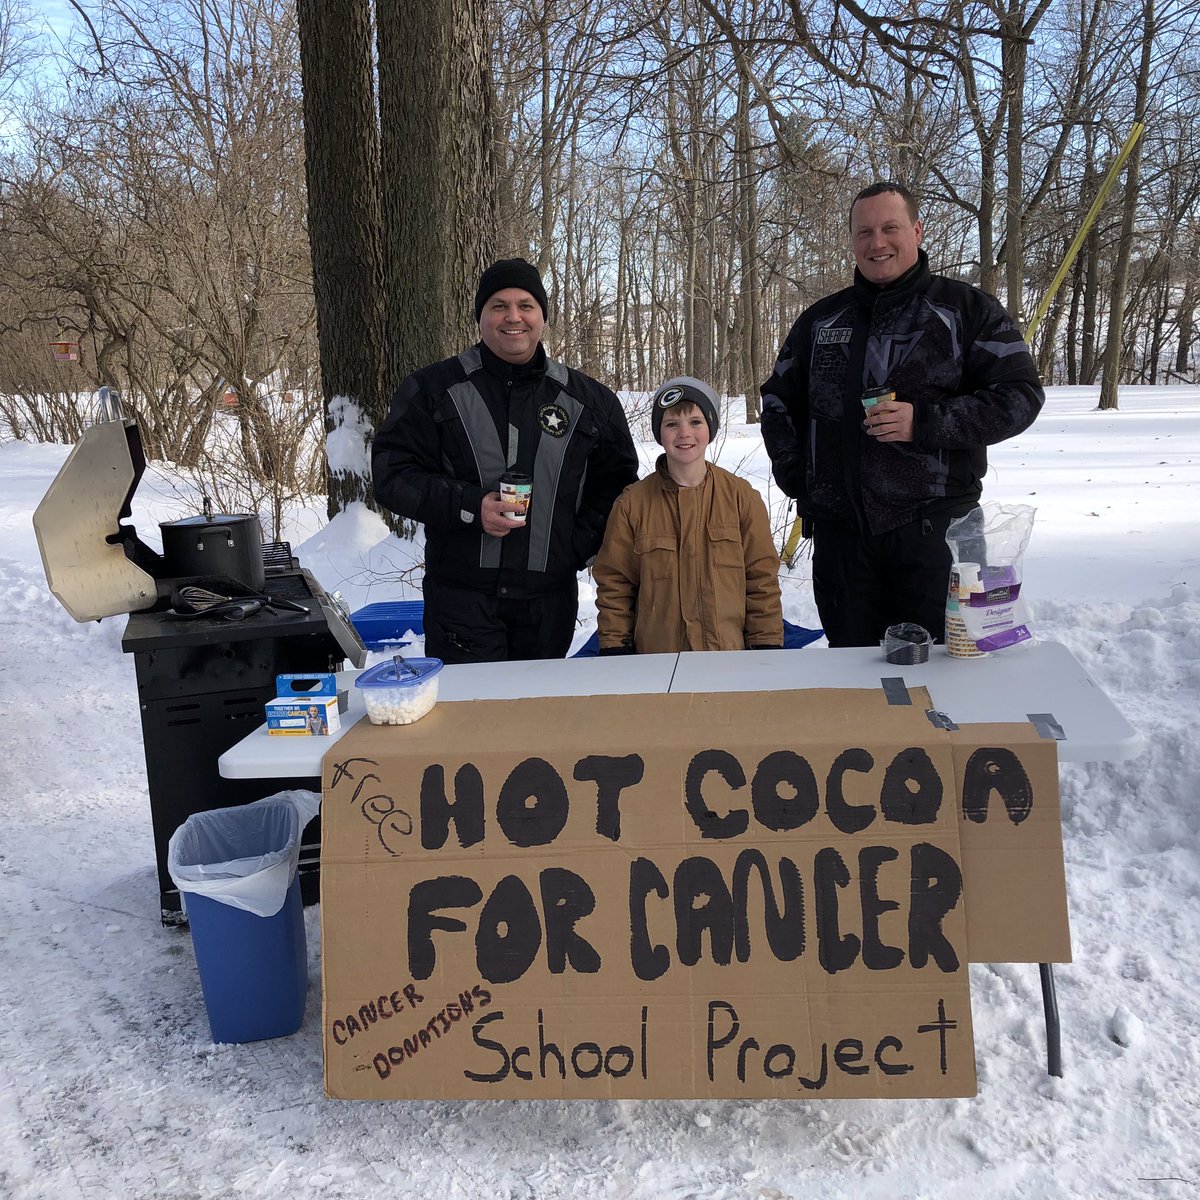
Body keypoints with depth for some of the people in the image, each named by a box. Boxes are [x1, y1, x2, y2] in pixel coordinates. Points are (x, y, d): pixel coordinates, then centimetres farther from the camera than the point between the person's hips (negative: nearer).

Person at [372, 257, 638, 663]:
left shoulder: (587, 398, 9)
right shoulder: (433, 389, 2)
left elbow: (616, 482, 16)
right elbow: (392, 473, -2)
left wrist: (579, 545, 1)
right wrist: (468, 507, -16)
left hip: (550, 599, 3)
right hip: (461, 596, -2)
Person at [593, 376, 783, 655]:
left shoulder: (741, 496, 2)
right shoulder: (632, 504, 2)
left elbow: (761, 577, 3)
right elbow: (614, 584, 5)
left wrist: (767, 647, -1)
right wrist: (615, 648, -1)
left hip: (732, 655, 0)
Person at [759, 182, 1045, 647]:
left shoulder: (968, 309, 3)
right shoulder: (820, 320, 15)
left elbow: (1020, 394, -5)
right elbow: (778, 400, 24)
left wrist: (926, 422, -18)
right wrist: (796, 477, 10)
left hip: (934, 526, -3)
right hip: (839, 529, 4)